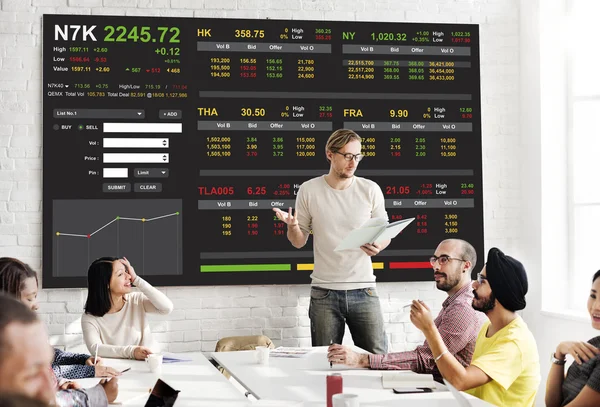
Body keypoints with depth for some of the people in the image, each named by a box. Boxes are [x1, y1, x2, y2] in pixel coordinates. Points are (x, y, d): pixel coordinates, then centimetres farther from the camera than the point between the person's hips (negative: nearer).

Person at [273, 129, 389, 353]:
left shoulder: (370, 190, 1)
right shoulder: (309, 190, 1)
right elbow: (299, 242, 7)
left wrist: (378, 246, -16)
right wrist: (292, 226, -16)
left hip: (363, 290, 0)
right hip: (324, 292, 0)